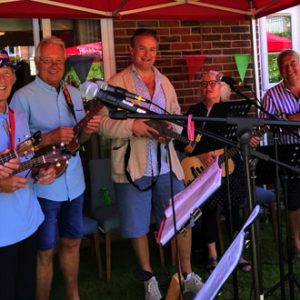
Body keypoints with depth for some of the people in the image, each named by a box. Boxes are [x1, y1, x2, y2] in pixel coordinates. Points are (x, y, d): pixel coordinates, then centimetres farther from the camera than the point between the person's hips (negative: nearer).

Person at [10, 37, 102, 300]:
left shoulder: (73, 93, 9)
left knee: (72, 242, 18)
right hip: (43, 186, -6)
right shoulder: (23, 97, -9)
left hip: (74, 183, 6)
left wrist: (88, 130, -7)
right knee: (45, 251, 5)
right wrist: (50, 138, -25)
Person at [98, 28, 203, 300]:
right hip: (133, 166, -4)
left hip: (166, 165, 4)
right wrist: (132, 126, -23)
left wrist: (171, 128, -9)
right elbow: (104, 123, -8)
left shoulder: (165, 82, 14)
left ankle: (187, 274, 25)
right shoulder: (117, 83, -2)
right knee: (138, 227, 7)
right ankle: (149, 277, 29)